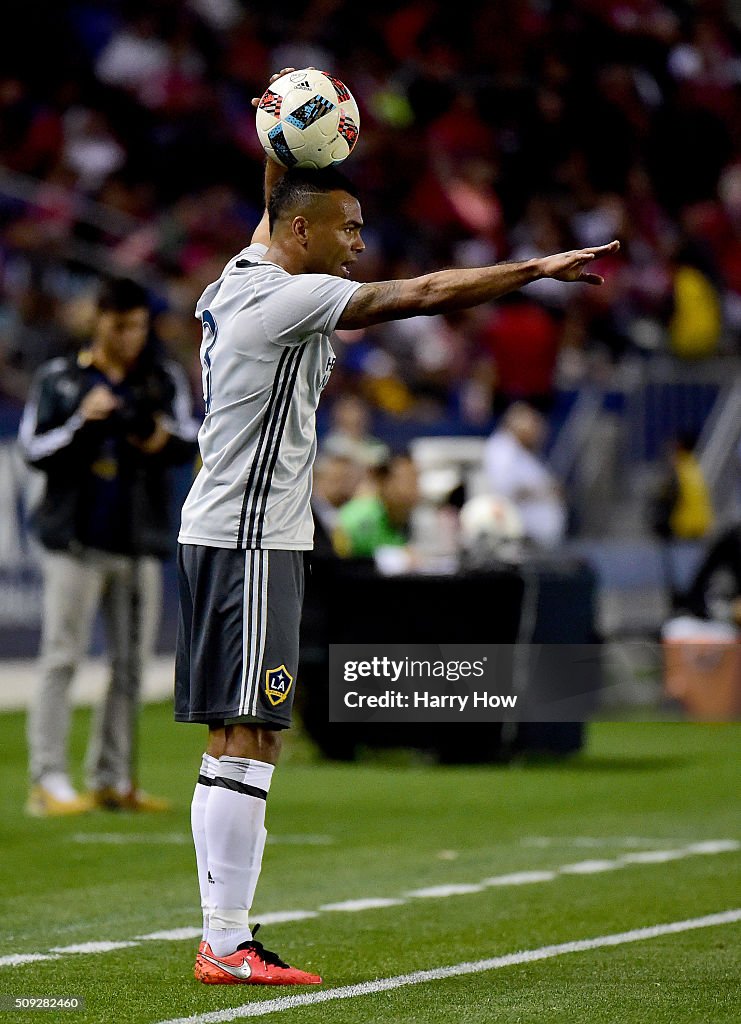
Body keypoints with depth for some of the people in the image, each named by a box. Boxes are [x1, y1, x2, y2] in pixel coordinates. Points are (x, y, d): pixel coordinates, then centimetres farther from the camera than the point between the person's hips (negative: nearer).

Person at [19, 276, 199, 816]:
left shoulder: (166, 377, 8)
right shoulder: (58, 378, 2)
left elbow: (190, 443, 2)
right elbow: (34, 450, -2)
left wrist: (164, 439, -20)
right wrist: (83, 422, -17)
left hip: (142, 541, 4)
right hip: (76, 540, -3)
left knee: (132, 663, 5)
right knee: (62, 657, -7)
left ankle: (112, 779, 12)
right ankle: (49, 780, -9)